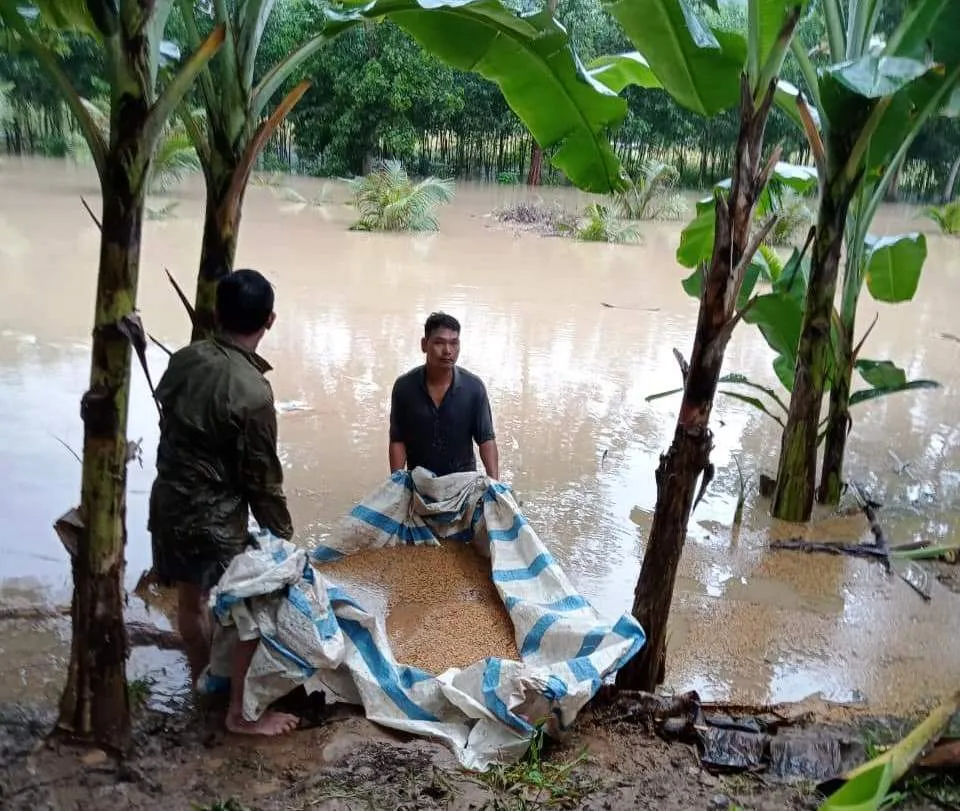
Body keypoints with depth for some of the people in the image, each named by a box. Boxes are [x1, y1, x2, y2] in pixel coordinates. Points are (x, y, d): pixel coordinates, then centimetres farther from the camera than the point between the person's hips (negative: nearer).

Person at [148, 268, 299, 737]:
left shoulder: (184, 360, -4)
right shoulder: (252, 391, -25)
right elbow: (262, 478, -18)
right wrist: (283, 535, -6)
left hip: (167, 500, 8)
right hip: (214, 516, -8)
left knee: (190, 597, 25)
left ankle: (202, 680, 46)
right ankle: (241, 712, 17)